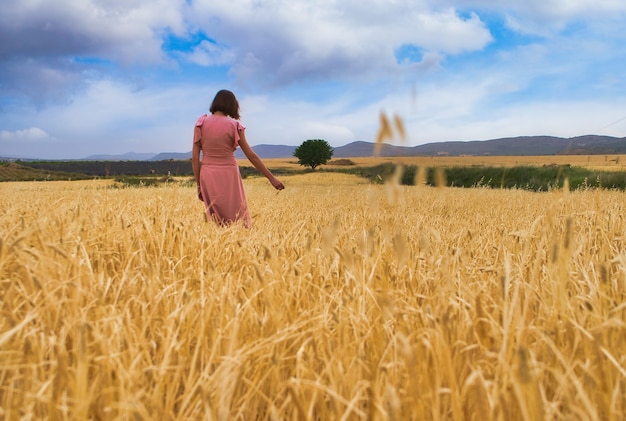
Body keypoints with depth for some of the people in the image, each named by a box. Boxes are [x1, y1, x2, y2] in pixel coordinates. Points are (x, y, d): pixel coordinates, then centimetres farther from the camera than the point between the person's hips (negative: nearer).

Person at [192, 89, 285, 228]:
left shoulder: (201, 123, 2)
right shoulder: (234, 125, -3)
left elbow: (195, 158, -1)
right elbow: (251, 155, -3)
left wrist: (199, 185, 6)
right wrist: (272, 178, 2)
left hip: (208, 176, 3)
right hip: (229, 175, -2)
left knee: (217, 221, 14)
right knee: (238, 221, 7)